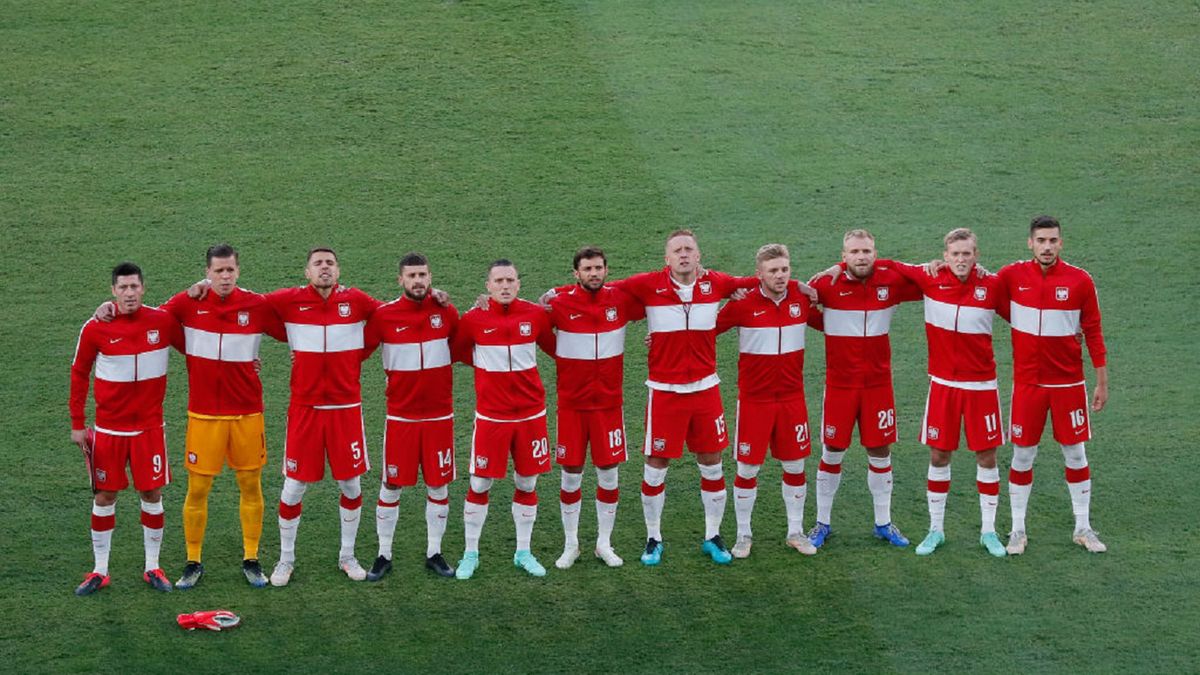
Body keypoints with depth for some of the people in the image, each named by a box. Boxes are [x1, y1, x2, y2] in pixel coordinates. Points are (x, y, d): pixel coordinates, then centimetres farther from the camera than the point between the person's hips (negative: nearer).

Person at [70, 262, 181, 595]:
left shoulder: (163, 321, -7)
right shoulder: (95, 328, -8)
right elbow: (79, 374, 2)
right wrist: (77, 424, 2)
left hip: (150, 427, 0)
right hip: (108, 428, 0)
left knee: (152, 494, 5)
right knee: (105, 495, 6)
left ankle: (152, 568, 18)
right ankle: (99, 572, 17)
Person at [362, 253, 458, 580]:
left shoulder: (447, 312, -2)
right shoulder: (384, 315, -7)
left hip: (440, 415, 1)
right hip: (400, 416, -1)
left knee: (438, 485, 7)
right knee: (392, 485, 4)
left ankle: (434, 553, 21)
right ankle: (384, 555, 17)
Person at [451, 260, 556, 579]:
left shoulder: (536, 315, -2)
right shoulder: (474, 319, -6)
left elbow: (556, 347, 10)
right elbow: (454, 351, 7)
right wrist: (483, 359, 2)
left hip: (531, 412, 2)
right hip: (490, 415, -2)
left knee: (527, 483, 10)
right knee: (480, 484, 3)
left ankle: (523, 552, 24)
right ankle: (470, 554, 17)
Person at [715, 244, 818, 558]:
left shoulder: (802, 296, -2)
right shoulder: (744, 303, -12)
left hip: (792, 397, 3)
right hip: (754, 399, -3)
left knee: (795, 467, 10)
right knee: (747, 469, 4)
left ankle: (795, 532, 26)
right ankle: (743, 535, 20)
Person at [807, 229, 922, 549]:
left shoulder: (891, 281, -4)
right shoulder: (828, 283, -10)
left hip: (878, 382, 2)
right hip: (840, 383, -2)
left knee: (880, 451, 9)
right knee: (832, 452, 6)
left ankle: (883, 523, 24)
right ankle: (822, 523, 21)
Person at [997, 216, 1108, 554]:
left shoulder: (1080, 281, -5)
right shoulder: (1012, 276, -4)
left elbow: (1093, 332, 1)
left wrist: (1102, 382, 2)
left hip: (1069, 383, 0)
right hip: (1027, 383, 0)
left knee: (1075, 454, 8)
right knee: (1022, 455, 6)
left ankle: (1083, 528, 22)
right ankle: (1018, 530, 18)